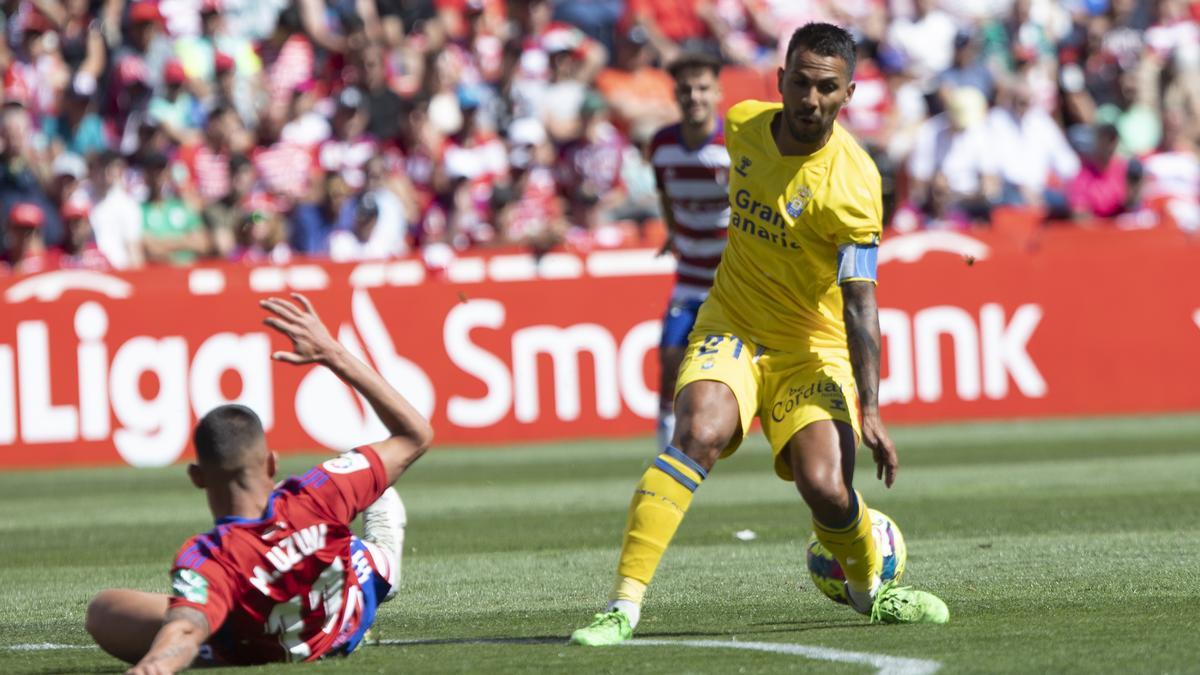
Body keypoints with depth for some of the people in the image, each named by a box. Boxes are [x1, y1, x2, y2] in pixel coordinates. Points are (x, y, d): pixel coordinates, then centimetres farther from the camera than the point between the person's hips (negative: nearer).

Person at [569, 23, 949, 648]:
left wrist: (869, 411, -30)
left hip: (812, 350, -2)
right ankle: (623, 604, -29)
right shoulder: (744, 126, -5)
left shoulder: (852, 184, -20)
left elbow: (860, 304, -23)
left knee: (825, 489, -20)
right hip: (731, 330, 2)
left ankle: (870, 590, 15)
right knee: (700, 432, -28)